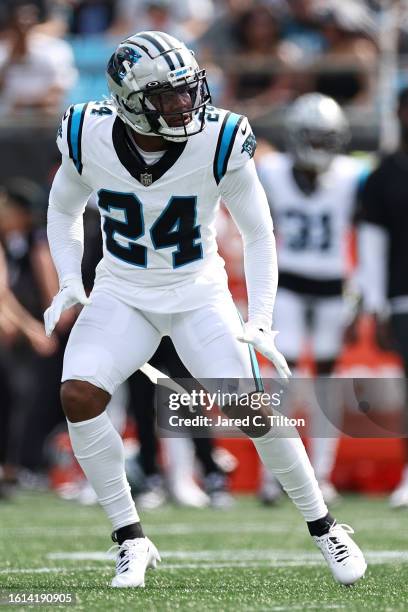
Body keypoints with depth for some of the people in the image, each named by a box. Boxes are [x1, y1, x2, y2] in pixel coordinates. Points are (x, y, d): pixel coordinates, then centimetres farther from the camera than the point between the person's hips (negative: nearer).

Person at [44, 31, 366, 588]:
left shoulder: (219, 142, -20)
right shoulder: (91, 139, -15)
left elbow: (259, 235, -7)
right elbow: (64, 209, 7)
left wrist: (259, 323, -12)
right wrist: (70, 283, -6)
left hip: (198, 294, -2)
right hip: (123, 294, 2)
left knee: (252, 411, -14)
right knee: (79, 396, -20)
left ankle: (323, 527, 10)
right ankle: (131, 541, -6)